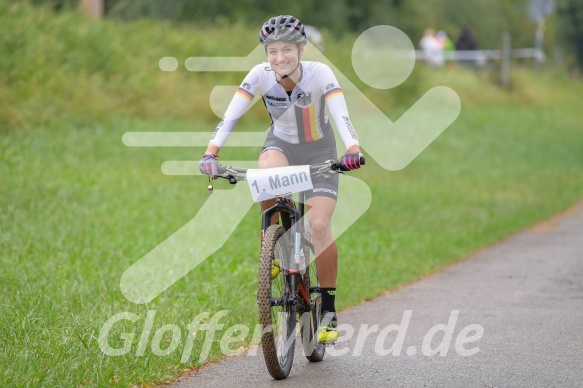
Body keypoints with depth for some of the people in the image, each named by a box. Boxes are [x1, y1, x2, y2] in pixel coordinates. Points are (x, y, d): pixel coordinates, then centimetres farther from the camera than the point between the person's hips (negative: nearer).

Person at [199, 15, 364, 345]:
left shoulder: (320, 74, -25)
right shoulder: (261, 75, -20)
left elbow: (342, 116, -37)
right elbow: (231, 116, -25)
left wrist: (353, 150, -55)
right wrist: (211, 154, -40)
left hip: (319, 152, -1)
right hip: (281, 144, 2)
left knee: (320, 225, -18)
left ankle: (329, 311, -5)